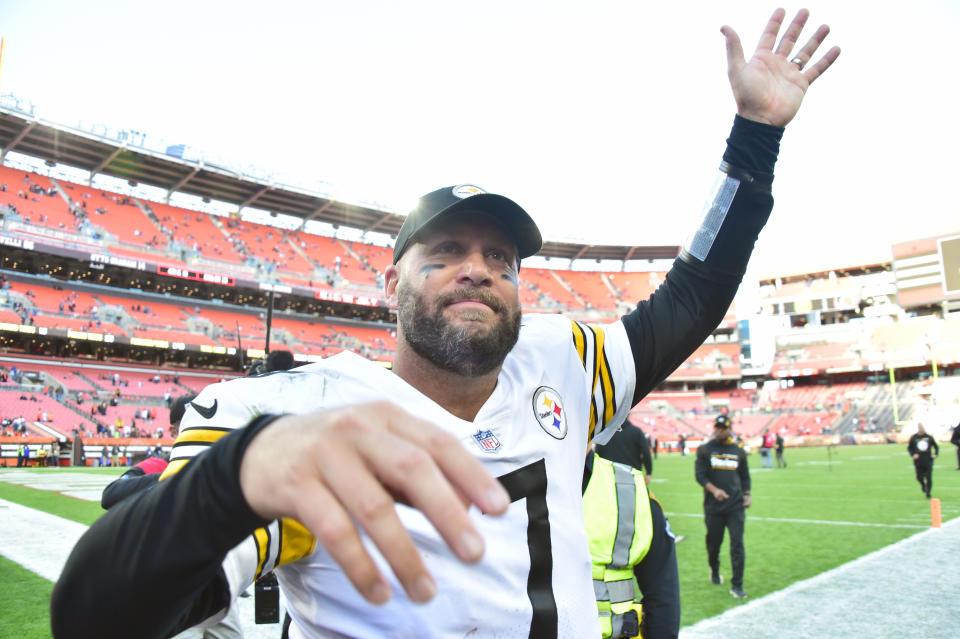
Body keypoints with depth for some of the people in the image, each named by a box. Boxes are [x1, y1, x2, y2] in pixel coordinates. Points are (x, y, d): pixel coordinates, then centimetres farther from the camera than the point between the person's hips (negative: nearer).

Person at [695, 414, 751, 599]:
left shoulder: (739, 452, 10)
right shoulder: (705, 450, 2)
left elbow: (745, 476, 19)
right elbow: (700, 475, -5)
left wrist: (747, 494, 4)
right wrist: (714, 490, -21)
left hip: (735, 506, 1)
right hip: (713, 507, -1)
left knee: (737, 544, -6)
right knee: (714, 542, 9)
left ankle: (737, 585, 1)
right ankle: (714, 570, 38)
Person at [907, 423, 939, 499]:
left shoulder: (929, 437, 4)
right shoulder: (913, 437, 1)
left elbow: (936, 446, 14)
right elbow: (909, 448, 7)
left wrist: (935, 454, -2)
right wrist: (913, 454, -9)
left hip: (928, 461, 0)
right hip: (918, 461, 0)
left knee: (929, 478, -4)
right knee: (919, 477, 1)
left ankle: (928, 493, 9)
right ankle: (923, 485, 34)